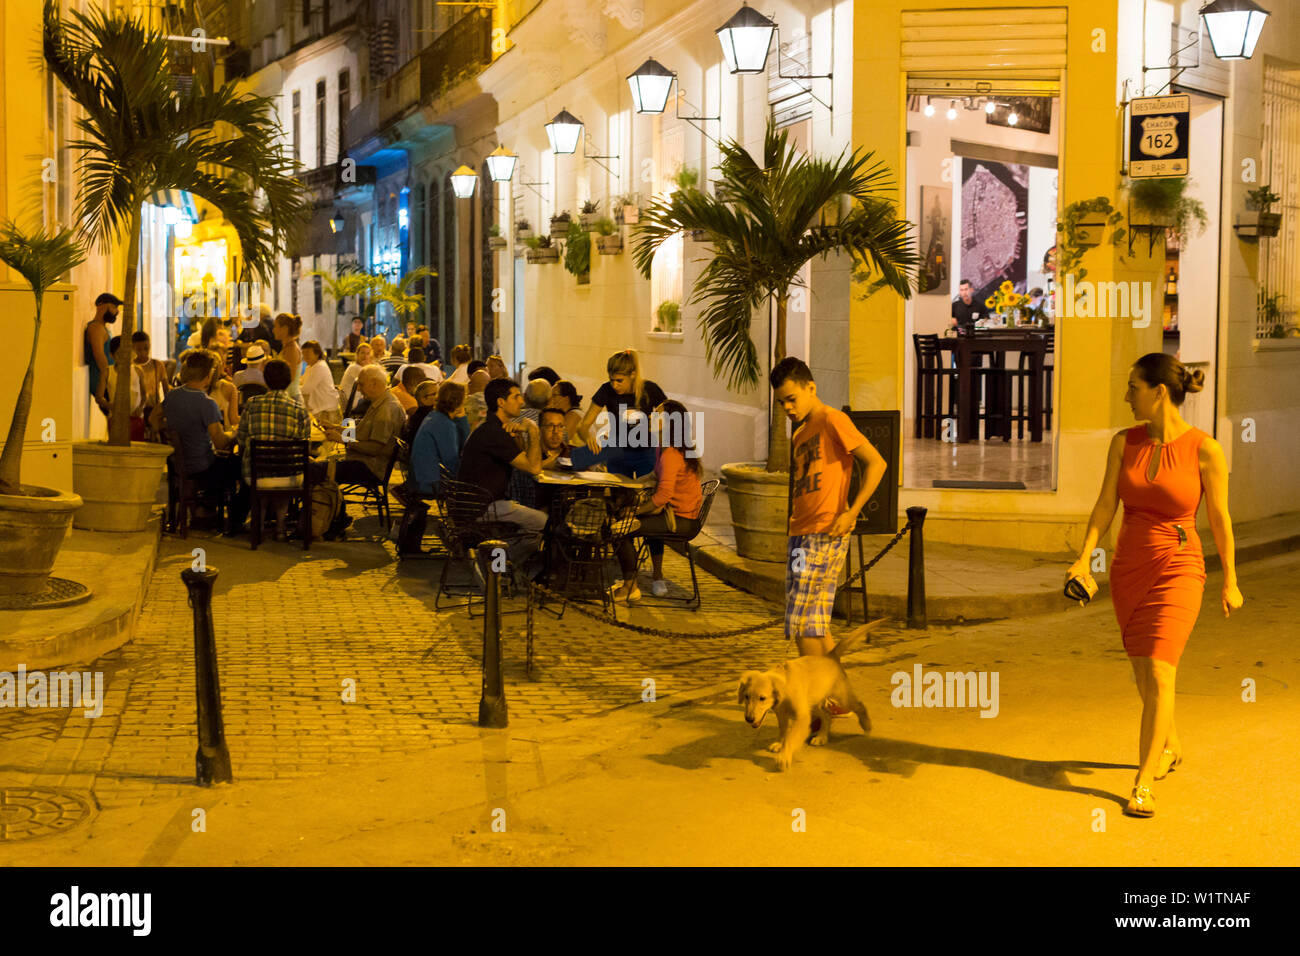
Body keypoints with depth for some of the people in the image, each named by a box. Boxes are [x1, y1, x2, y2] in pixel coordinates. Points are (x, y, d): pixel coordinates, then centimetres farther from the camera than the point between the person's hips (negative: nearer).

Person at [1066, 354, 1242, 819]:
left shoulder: (1205, 450, -11)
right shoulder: (1124, 443, 0)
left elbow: (1219, 519, -4)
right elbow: (1105, 505, -2)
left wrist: (1230, 582, 3)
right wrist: (1084, 559, -15)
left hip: (1177, 570, -5)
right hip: (1129, 567, 5)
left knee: (1158, 673, -15)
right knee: (1144, 674, 15)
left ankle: (1142, 785, -7)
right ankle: (1171, 746, 43)